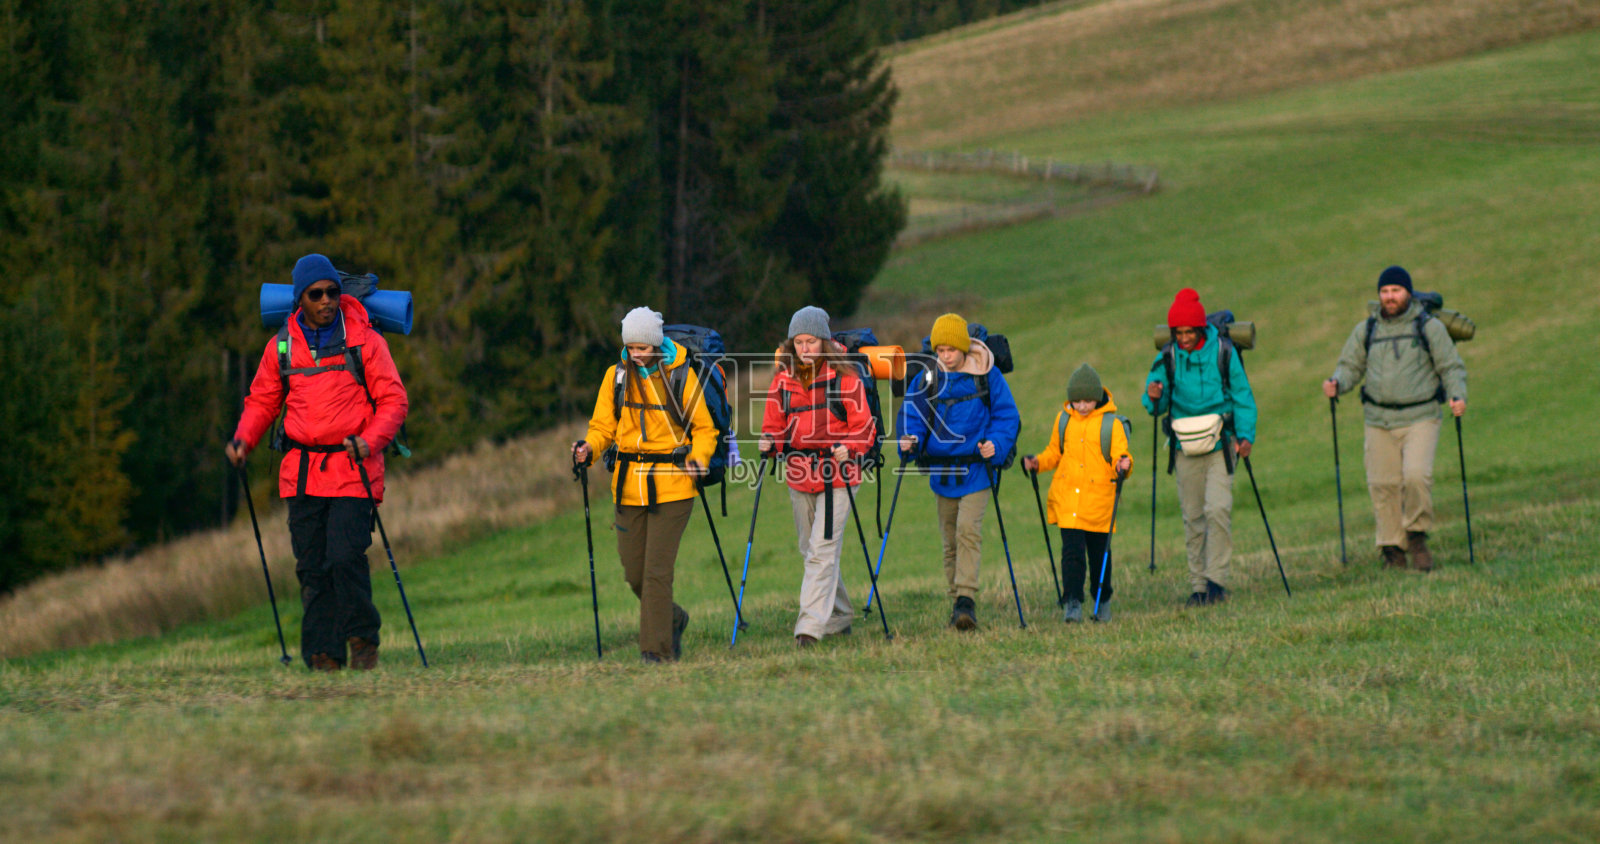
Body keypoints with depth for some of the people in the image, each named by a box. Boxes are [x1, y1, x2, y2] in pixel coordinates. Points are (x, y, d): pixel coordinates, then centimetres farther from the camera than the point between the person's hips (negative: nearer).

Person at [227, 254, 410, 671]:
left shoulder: (363, 340, 0)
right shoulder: (282, 346, 9)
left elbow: (394, 400, 0)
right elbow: (262, 402, 19)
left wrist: (370, 440, -18)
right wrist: (243, 440, 0)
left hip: (352, 468, -3)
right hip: (301, 472, 3)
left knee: (345, 558, -15)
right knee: (311, 566, 1)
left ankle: (363, 638, 3)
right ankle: (323, 653, 6)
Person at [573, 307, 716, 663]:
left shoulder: (681, 376, -2)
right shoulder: (616, 376, 6)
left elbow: (704, 429, 5)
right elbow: (603, 426, 10)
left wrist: (698, 459, -14)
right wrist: (589, 448, -11)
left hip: (670, 483, -4)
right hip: (629, 484, 4)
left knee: (657, 569, -10)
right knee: (634, 572, 6)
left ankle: (657, 647, -4)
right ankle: (672, 619, 33)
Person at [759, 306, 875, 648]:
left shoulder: (843, 377, -4)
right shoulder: (783, 379, 9)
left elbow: (864, 425, -3)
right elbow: (774, 424, 11)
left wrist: (848, 448, -22)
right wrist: (770, 443, -10)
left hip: (835, 474, -5)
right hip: (798, 476, 6)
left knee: (822, 551, -14)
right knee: (810, 551, 13)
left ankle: (810, 626, -19)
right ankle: (839, 619, 29)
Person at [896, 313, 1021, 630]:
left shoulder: (987, 376, -4)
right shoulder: (927, 379, 2)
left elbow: (1007, 416, 1)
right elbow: (911, 414, 8)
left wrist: (996, 444, -17)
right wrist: (909, 439, -14)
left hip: (975, 469, -4)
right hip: (941, 470, 4)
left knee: (968, 530, -19)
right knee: (950, 539, 9)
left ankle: (966, 600, -22)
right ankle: (958, 603, 18)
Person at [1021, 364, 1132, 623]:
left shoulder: (1111, 424, -3)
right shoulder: (1063, 419, 8)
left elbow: (1121, 455, -5)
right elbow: (1054, 453, 19)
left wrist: (1123, 465, -27)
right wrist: (1037, 463, 1)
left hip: (1099, 501, -1)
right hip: (1067, 500, 1)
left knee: (1099, 554, 10)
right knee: (1072, 552, -8)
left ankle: (1103, 601, 28)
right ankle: (1072, 603, -8)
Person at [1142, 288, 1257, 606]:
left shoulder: (1223, 352, -2)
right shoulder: (1168, 358, 2)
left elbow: (1242, 396, 5)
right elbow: (1157, 406, 6)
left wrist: (1245, 435, -5)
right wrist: (1154, 398, -18)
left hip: (1219, 444, -2)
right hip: (1185, 448, 2)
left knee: (1217, 509, -16)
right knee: (1193, 517, 4)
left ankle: (1216, 579, -10)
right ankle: (1198, 584, 11)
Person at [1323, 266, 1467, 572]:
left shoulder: (1429, 328, 4)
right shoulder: (1365, 331, 12)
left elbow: (1451, 367, 5)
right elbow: (1350, 366, 15)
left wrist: (1457, 396, -13)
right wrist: (1336, 383, -8)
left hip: (1420, 419, -3)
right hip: (1379, 420, 3)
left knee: (1416, 475, -21)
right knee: (1382, 485, -2)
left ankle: (1417, 537, -1)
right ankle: (1392, 551, 9)